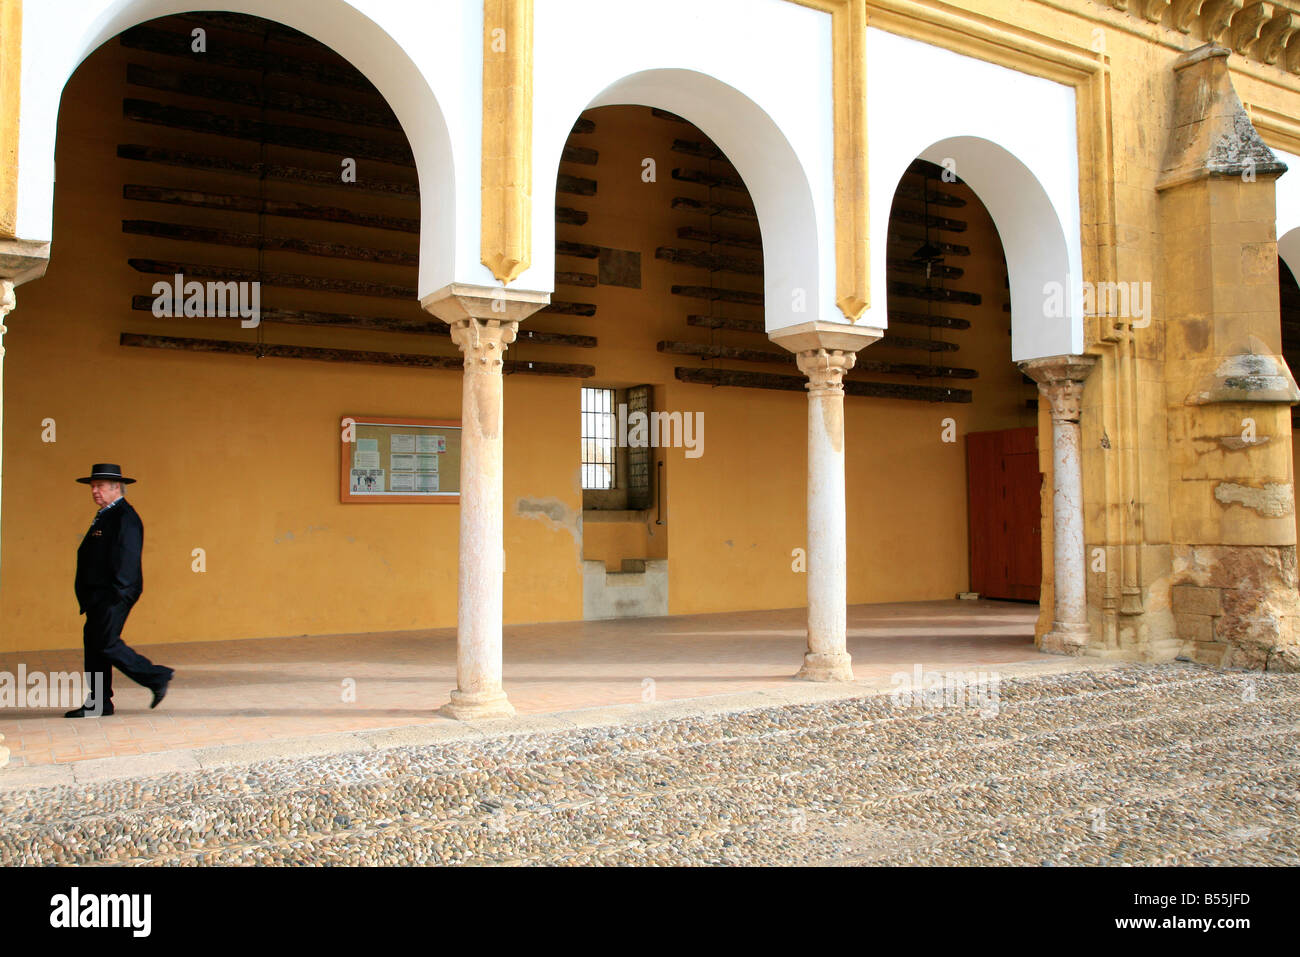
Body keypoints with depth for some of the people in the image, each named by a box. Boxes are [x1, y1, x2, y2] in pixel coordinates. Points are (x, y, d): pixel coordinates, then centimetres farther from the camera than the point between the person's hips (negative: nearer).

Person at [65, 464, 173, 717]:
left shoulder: (125, 517, -13)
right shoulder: (105, 516, 18)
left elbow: (127, 558, -20)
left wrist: (117, 593, -24)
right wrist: (88, 596, 18)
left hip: (114, 595, -10)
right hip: (99, 595, 10)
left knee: (107, 643, -10)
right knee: (93, 642, 9)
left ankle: (157, 677, 0)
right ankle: (99, 703, 14)